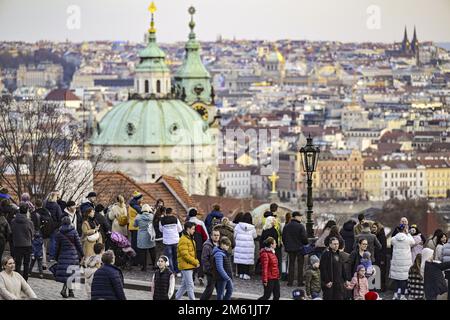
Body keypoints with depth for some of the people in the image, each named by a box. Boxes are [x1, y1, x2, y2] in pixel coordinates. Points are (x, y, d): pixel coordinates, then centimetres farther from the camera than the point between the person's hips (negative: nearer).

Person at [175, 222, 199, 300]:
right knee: (190, 285, -6)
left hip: (190, 266, 9)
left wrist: (196, 261, 6)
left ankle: (177, 298, 25)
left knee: (184, 284, 15)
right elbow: (185, 255, -21)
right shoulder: (183, 240, -17)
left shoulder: (190, 239, 14)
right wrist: (195, 262, -16)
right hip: (186, 266, -9)